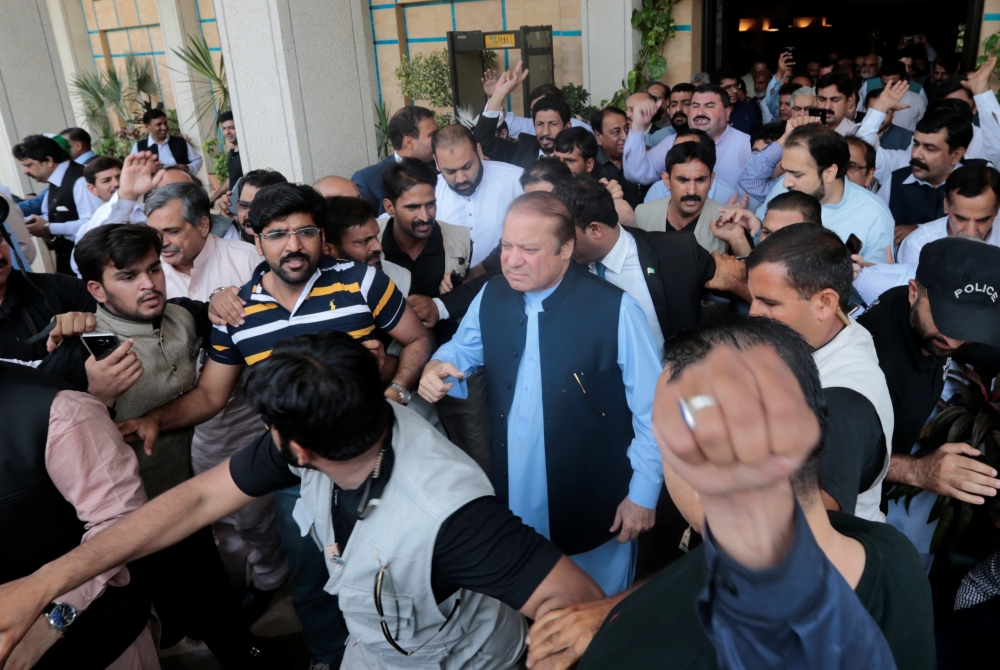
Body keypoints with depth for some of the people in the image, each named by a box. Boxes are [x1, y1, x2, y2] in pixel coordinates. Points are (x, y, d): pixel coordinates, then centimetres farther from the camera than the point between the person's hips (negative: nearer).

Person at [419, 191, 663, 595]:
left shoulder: (614, 309, -19)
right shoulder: (490, 298, -4)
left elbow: (652, 407, -12)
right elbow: (462, 350, 14)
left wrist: (643, 493, -8)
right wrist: (437, 367, -10)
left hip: (594, 506, -4)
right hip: (512, 499, 4)